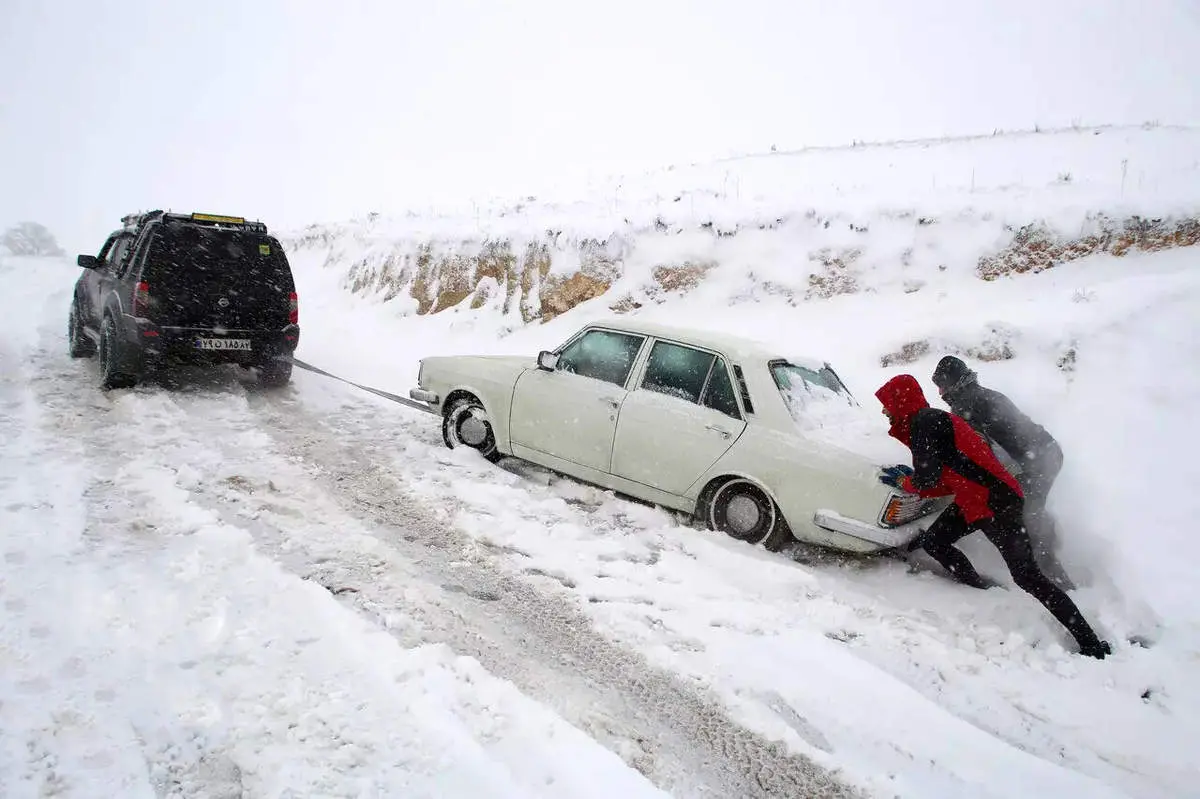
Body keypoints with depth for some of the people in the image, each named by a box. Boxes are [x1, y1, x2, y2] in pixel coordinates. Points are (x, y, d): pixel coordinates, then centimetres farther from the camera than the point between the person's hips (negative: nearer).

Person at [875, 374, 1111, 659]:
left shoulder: (922, 422, -14)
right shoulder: (930, 420, 16)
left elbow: (928, 478, -19)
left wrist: (905, 482, 1)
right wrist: (911, 479, 12)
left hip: (996, 503, -10)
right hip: (972, 501, 10)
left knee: (1027, 576, -9)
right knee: (932, 541, 11)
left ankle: (1093, 644, -2)